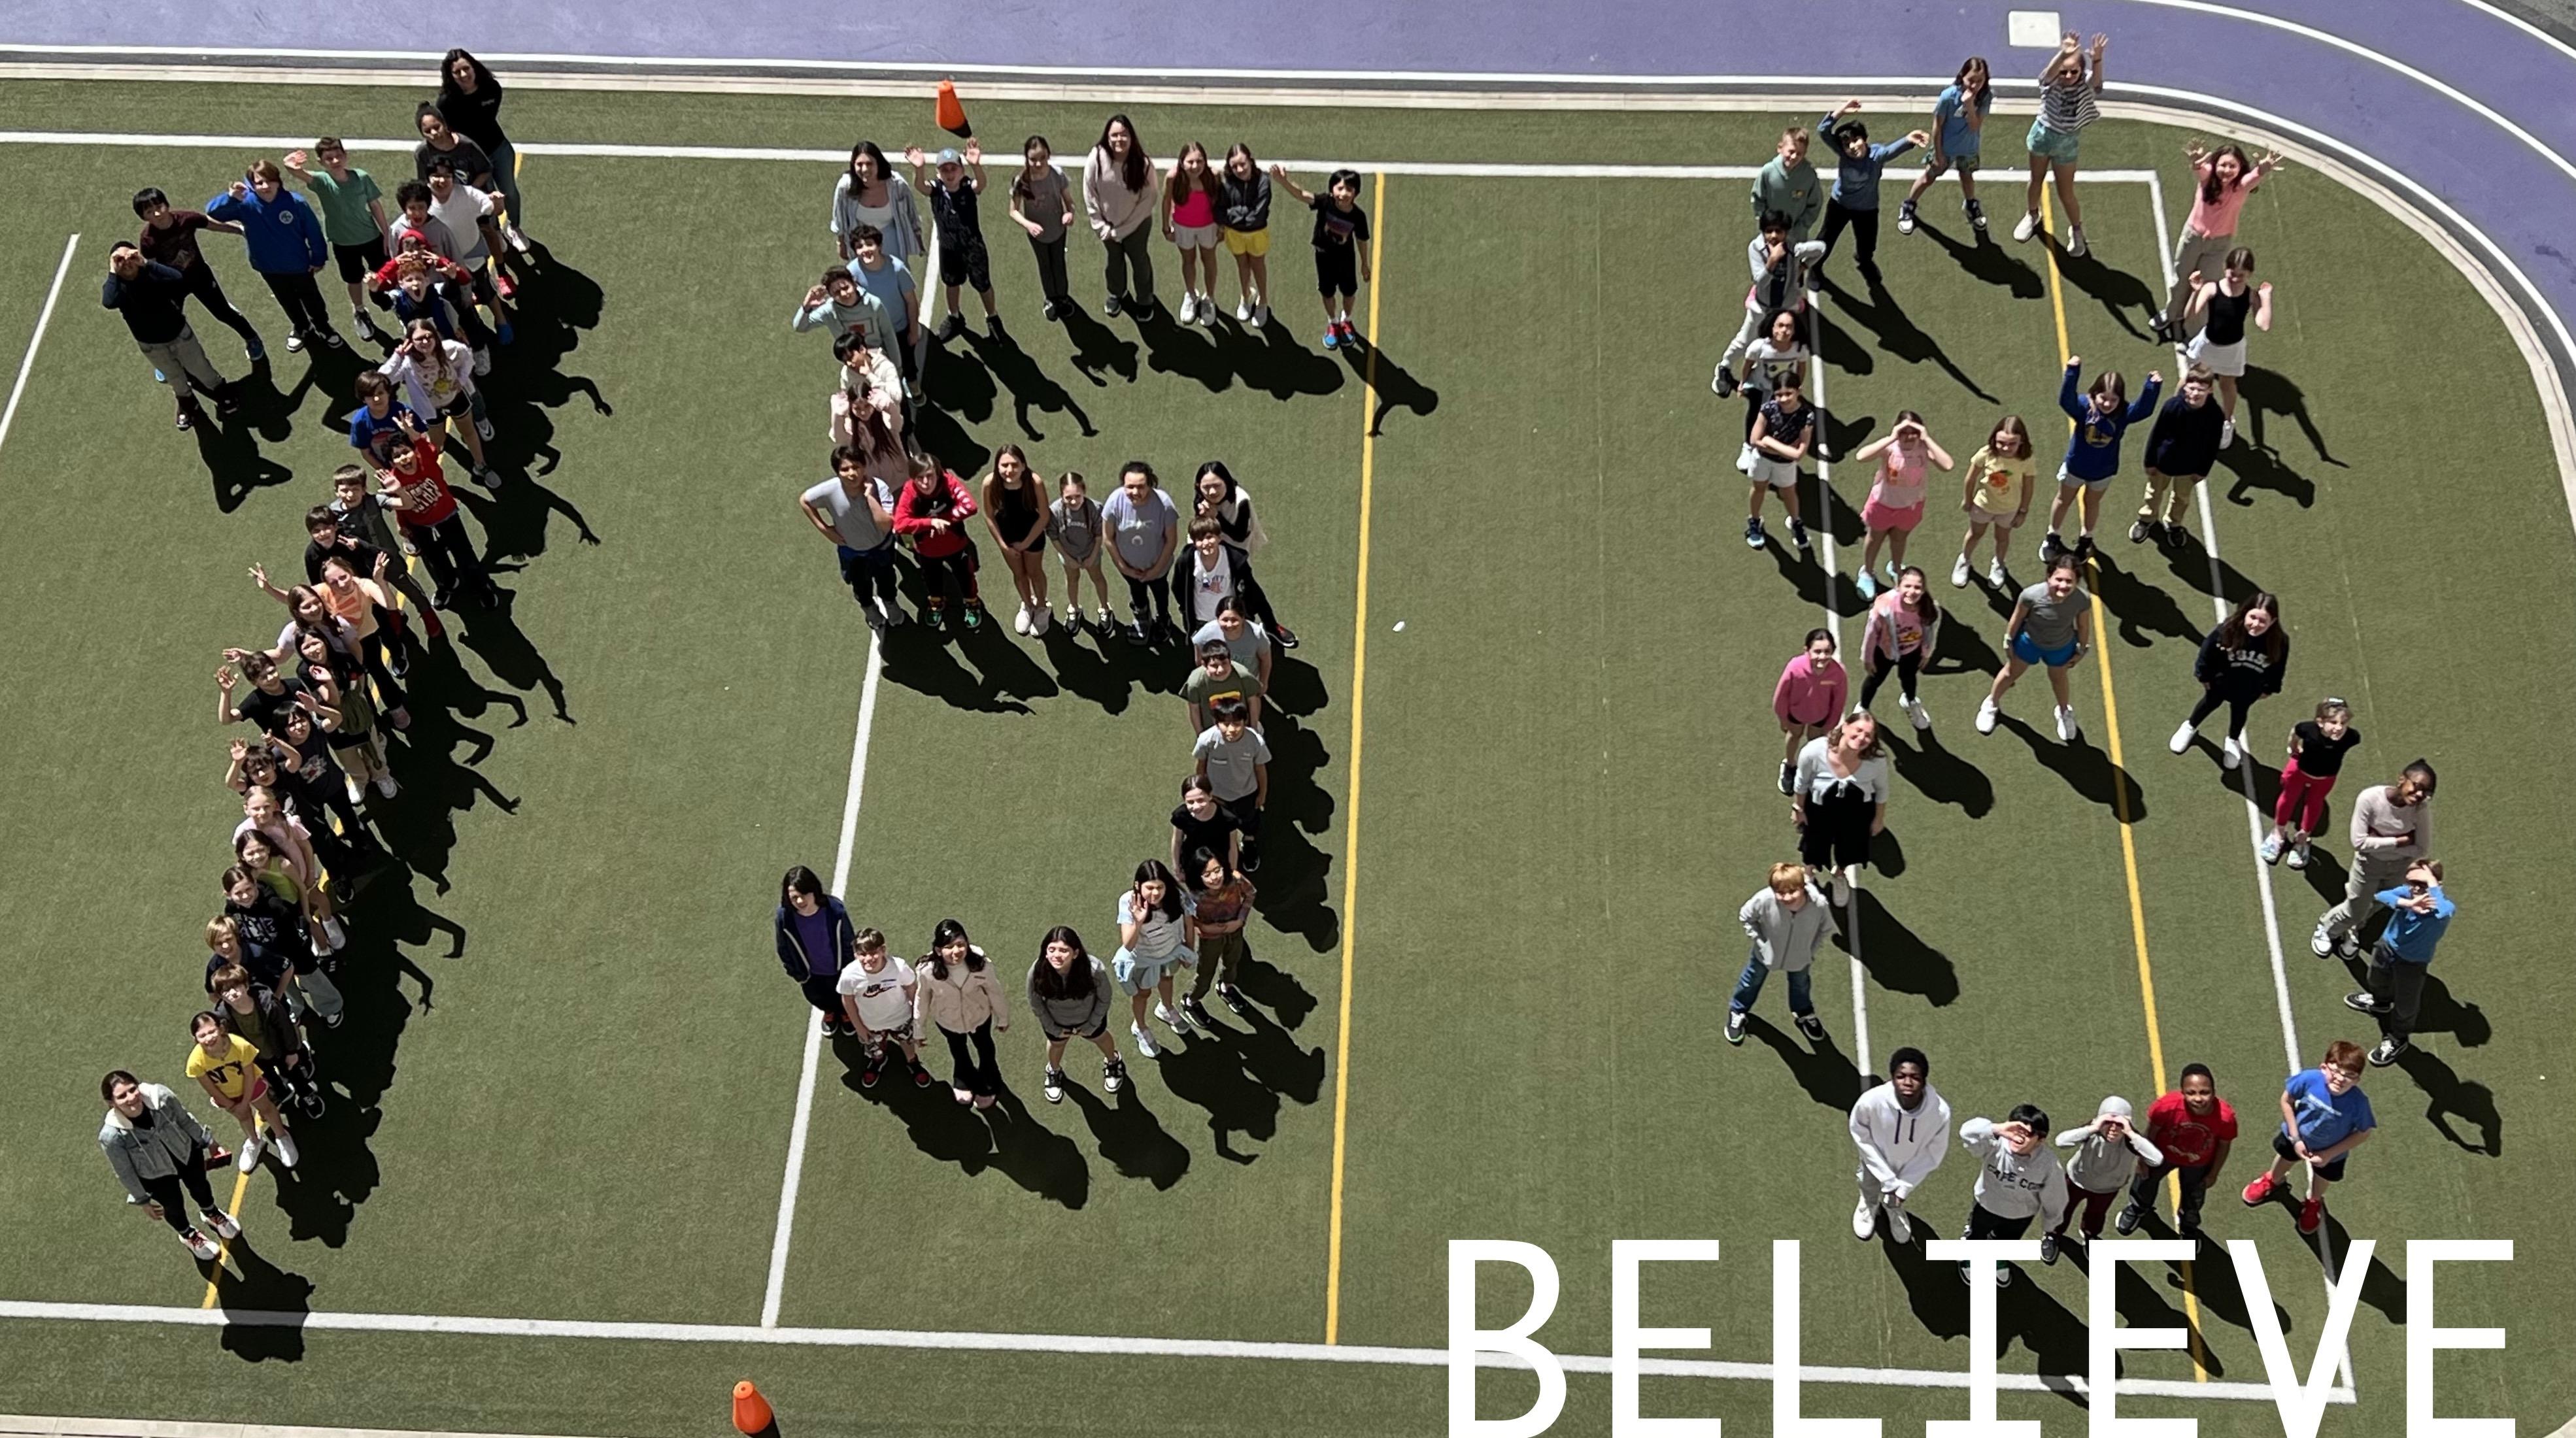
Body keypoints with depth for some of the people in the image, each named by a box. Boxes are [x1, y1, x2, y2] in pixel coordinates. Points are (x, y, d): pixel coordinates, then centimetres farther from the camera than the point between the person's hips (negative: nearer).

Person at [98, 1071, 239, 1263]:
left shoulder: (160, 1096, -33)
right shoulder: (112, 1136, -37)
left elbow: (186, 1120, -11)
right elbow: (125, 1173, -19)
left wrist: (208, 1142, 4)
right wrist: (142, 1200, -5)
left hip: (188, 1153, 2)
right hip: (157, 1176, -2)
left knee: (200, 1187, 31)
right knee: (174, 1208, 25)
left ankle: (211, 1213, 68)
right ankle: (188, 1235, 62)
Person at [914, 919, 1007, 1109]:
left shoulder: (981, 965, -37)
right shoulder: (927, 972, -38)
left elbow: (994, 992, -17)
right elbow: (921, 1001, -19)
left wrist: (1003, 1018, 0)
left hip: (980, 1016, 0)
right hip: (948, 1021, 0)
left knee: (984, 1047, 32)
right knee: (958, 1050, 33)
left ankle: (988, 1083, 64)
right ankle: (964, 1079, 67)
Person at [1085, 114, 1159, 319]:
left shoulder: (1143, 164, -29)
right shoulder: (1096, 160, -26)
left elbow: (1149, 198, -20)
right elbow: (1090, 195, -14)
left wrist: (1123, 230, -17)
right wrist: (1100, 226, -13)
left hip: (1137, 224, -2)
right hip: (1108, 223, 2)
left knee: (1140, 260, 23)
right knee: (1114, 259, 28)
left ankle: (1145, 299, 49)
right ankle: (1117, 293, 55)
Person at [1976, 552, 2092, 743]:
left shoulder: (2083, 600, -36)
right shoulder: (2032, 595, -41)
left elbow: (2084, 626, -14)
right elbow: (2017, 618, -19)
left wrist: (2081, 650, 1)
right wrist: (2008, 642, -4)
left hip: (2062, 647, 1)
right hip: (2029, 641, -1)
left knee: (2058, 678, 30)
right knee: (2011, 673, 27)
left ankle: (2065, 712, 63)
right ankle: (1992, 704, 58)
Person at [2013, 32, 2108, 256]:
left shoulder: (2085, 85, -22)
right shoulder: (2051, 82, -23)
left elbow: (2096, 80, -46)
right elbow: (2050, 72, -47)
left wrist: (2097, 59, -67)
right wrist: (2063, 54, -69)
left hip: (2067, 143, -1)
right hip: (2042, 135, 1)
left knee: (2066, 192, 7)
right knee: (2036, 180, 24)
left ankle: (2076, 231, 32)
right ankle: (2031, 216, 52)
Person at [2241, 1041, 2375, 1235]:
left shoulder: (2358, 1102, -40)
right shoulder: (2309, 1079, -40)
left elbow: (2364, 1133, -22)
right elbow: (2286, 1100, -20)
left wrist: (2329, 1154, -21)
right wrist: (2295, 1139, -18)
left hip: (2330, 1151, -1)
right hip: (2298, 1136, 1)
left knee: (2322, 1177, 29)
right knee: (2285, 1157, 32)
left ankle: (2314, 1202, 65)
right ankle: (2273, 1180, 68)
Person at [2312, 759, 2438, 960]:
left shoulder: (2422, 807, -28)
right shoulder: (2370, 798, -35)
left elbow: (2422, 849, -22)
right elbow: (2360, 842, -32)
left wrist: (2382, 840, -27)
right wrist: (2402, 841, -31)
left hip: (2400, 866, 2)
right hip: (2370, 863, -2)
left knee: (2376, 906, 27)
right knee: (2355, 911, 16)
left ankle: (2352, 930, 62)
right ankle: (2326, 928, 51)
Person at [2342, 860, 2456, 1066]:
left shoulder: (2445, 906, -33)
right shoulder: (2407, 892, -23)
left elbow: (2441, 913, -58)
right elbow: (2381, 895, -39)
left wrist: (2432, 884, -46)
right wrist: (2408, 904, -54)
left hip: (2413, 963, -5)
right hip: (2388, 946, 5)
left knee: (2405, 1006, 14)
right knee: (2375, 980, 35)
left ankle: (2398, 1040, 45)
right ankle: (2380, 1002, 70)